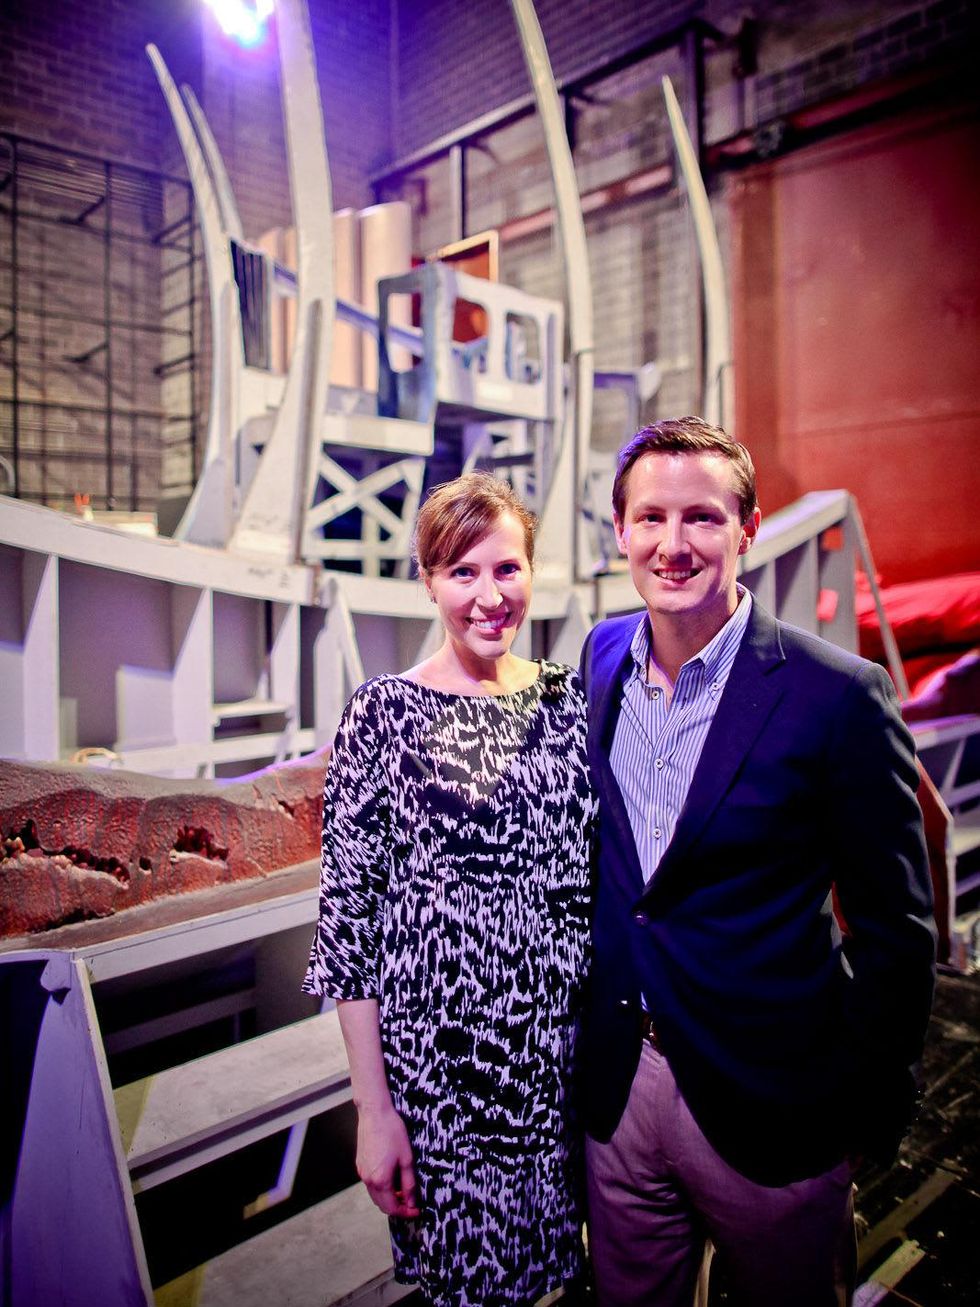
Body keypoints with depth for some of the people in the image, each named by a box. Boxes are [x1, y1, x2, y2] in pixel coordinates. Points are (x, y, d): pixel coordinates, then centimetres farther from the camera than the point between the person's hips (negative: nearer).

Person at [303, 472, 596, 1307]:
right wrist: (373, 1106, -9)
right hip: (435, 1056, -3)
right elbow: (347, 908, -10)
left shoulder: (572, 698, -1)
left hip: (565, 1048, 3)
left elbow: (603, 872, 7)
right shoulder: (385, 712, -11)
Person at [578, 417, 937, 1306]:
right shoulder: (599, 660, -2)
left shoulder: (837, 696, -18)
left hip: (772, 1110, -4)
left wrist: (863, 1109, -5)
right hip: (617, 1088, 4)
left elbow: (894, 926, -10)